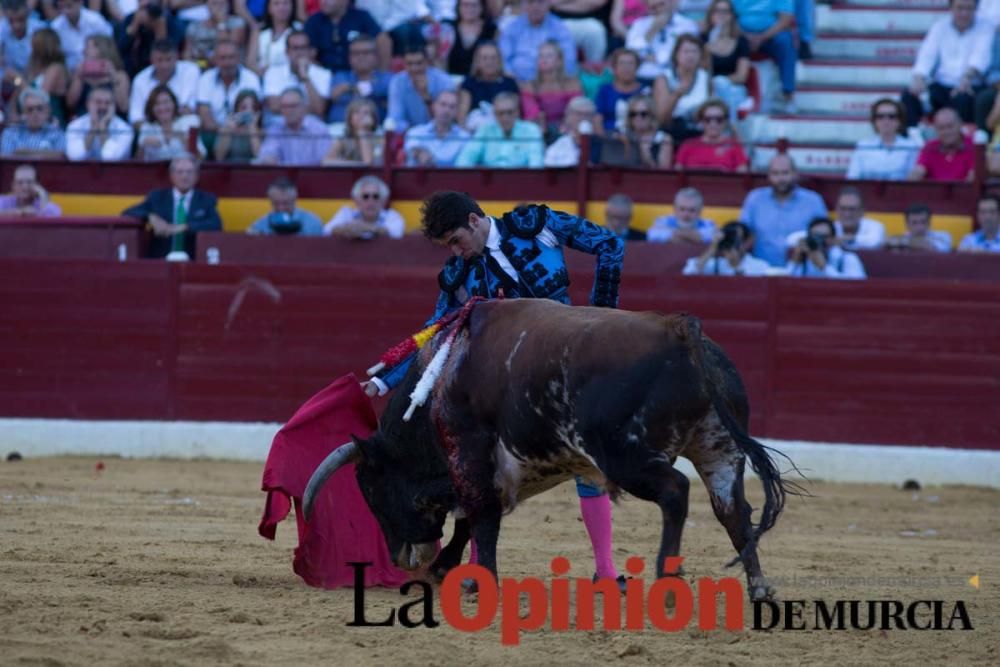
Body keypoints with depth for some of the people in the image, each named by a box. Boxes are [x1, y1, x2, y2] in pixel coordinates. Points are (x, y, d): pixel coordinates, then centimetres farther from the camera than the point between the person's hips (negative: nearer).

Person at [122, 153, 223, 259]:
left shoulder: (206, 200, 10)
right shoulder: (157, 197, 13)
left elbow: (216, 225, -7)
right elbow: (128, 213, 7)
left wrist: (183, 227, -17)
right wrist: (151, 218, -13)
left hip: (193, 262, -1)